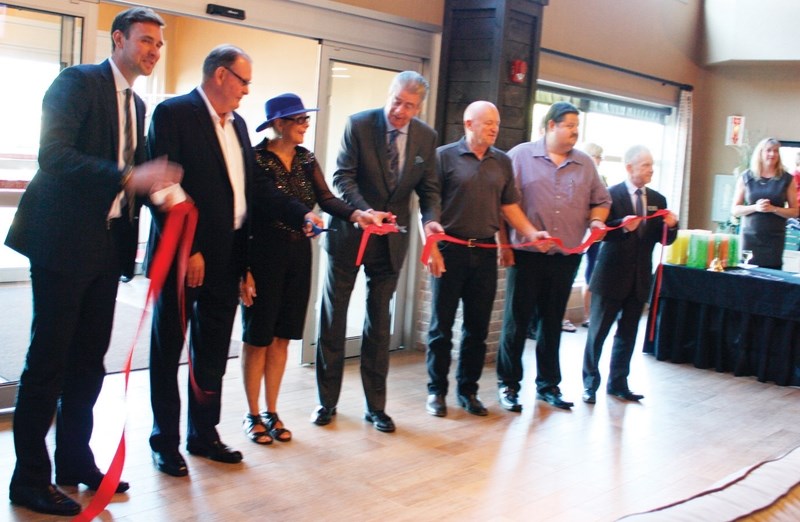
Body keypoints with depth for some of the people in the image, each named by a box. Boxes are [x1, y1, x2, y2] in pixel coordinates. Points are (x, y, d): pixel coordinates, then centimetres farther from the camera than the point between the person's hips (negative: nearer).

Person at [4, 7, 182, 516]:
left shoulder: (137, 105, 17)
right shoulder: (78, 81, -7)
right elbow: (53, 153, -20)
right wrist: (129, 177, -29)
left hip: (108, 244, 8)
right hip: (63, 242, -7)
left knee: (90, 360, 13)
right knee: (47, 363, -1)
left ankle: (75, 460, 26)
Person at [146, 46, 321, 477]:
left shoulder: (237, 124, 13)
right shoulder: (174, 113, -10)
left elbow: (257, 186, 12)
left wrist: (302, 214, -1)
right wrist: (185, 250, -21)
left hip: (225, 256, 7)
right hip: (184, 256, -7)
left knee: (213, 350, 15)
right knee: (169, 348, 7)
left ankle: (204, 433, 29)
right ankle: (166, 442, 18)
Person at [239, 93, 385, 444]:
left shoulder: (306, 159, 7)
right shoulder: (254, 159, -11)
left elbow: (326, 199, -4)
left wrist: (357, 214, -24)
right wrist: (243, 270, -17)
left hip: (299, 257, 6)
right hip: (263, 257, -6)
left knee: (282, 336, 12)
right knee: (257, 336, 5)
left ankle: (271, 412, 25)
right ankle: (252, 415, 20)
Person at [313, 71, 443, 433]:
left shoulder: (426, 137, -1)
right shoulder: (358, 125, -10)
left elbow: (429, 189, 3)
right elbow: (343, 177, -14)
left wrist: (431, 220, -17)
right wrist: (365, 212, -31)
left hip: (391, 240, 2)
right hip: (349, 235, -2)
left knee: (379, 325, 10)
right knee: (333, 319, 7)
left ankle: (376, 406, 20)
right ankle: (327, 401, 20)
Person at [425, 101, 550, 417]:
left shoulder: (502, 162, 11)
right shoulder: (445, 156, -2)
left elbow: (510, 207, 13)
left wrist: (533, 233, -2)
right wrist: (431, 247, -14)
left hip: (485, 252, 4)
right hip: (450, 249, -4)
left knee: (478, 327, 9)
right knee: (441, 325, 4)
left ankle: (468, 390, 22)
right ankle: (437, 390, 16)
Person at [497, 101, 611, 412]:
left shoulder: (585, 164, 11)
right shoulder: (521, 156, -2)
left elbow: (601, 200, 17)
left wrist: (596, 220, -4)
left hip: (566, 257, 4)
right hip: (527, 254, -4)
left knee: (552, 322, 12)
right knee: (517, 320, 3)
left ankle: (548, 384, 23)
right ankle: (508, 384, 15)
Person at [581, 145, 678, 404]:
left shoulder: (658, 200, 8)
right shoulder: (611, 195, -8)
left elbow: (664, 240, 8)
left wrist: (671, 226, -13)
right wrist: (623, 226, -32)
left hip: (639, 278, 5)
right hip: (612, 275, -5)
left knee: (628, 334, 12)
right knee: (597, 332, 4)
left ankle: (618, 383, 24)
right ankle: (590, 383, 15)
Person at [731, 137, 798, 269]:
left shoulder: (787, 179, 5)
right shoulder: (746, 177, 5)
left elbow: (794, 211, 5)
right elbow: (735, 210, 5)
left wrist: (773, 209, -11)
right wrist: (755, 207, -12)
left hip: (775, 237, 0)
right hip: (750, 236, 0)